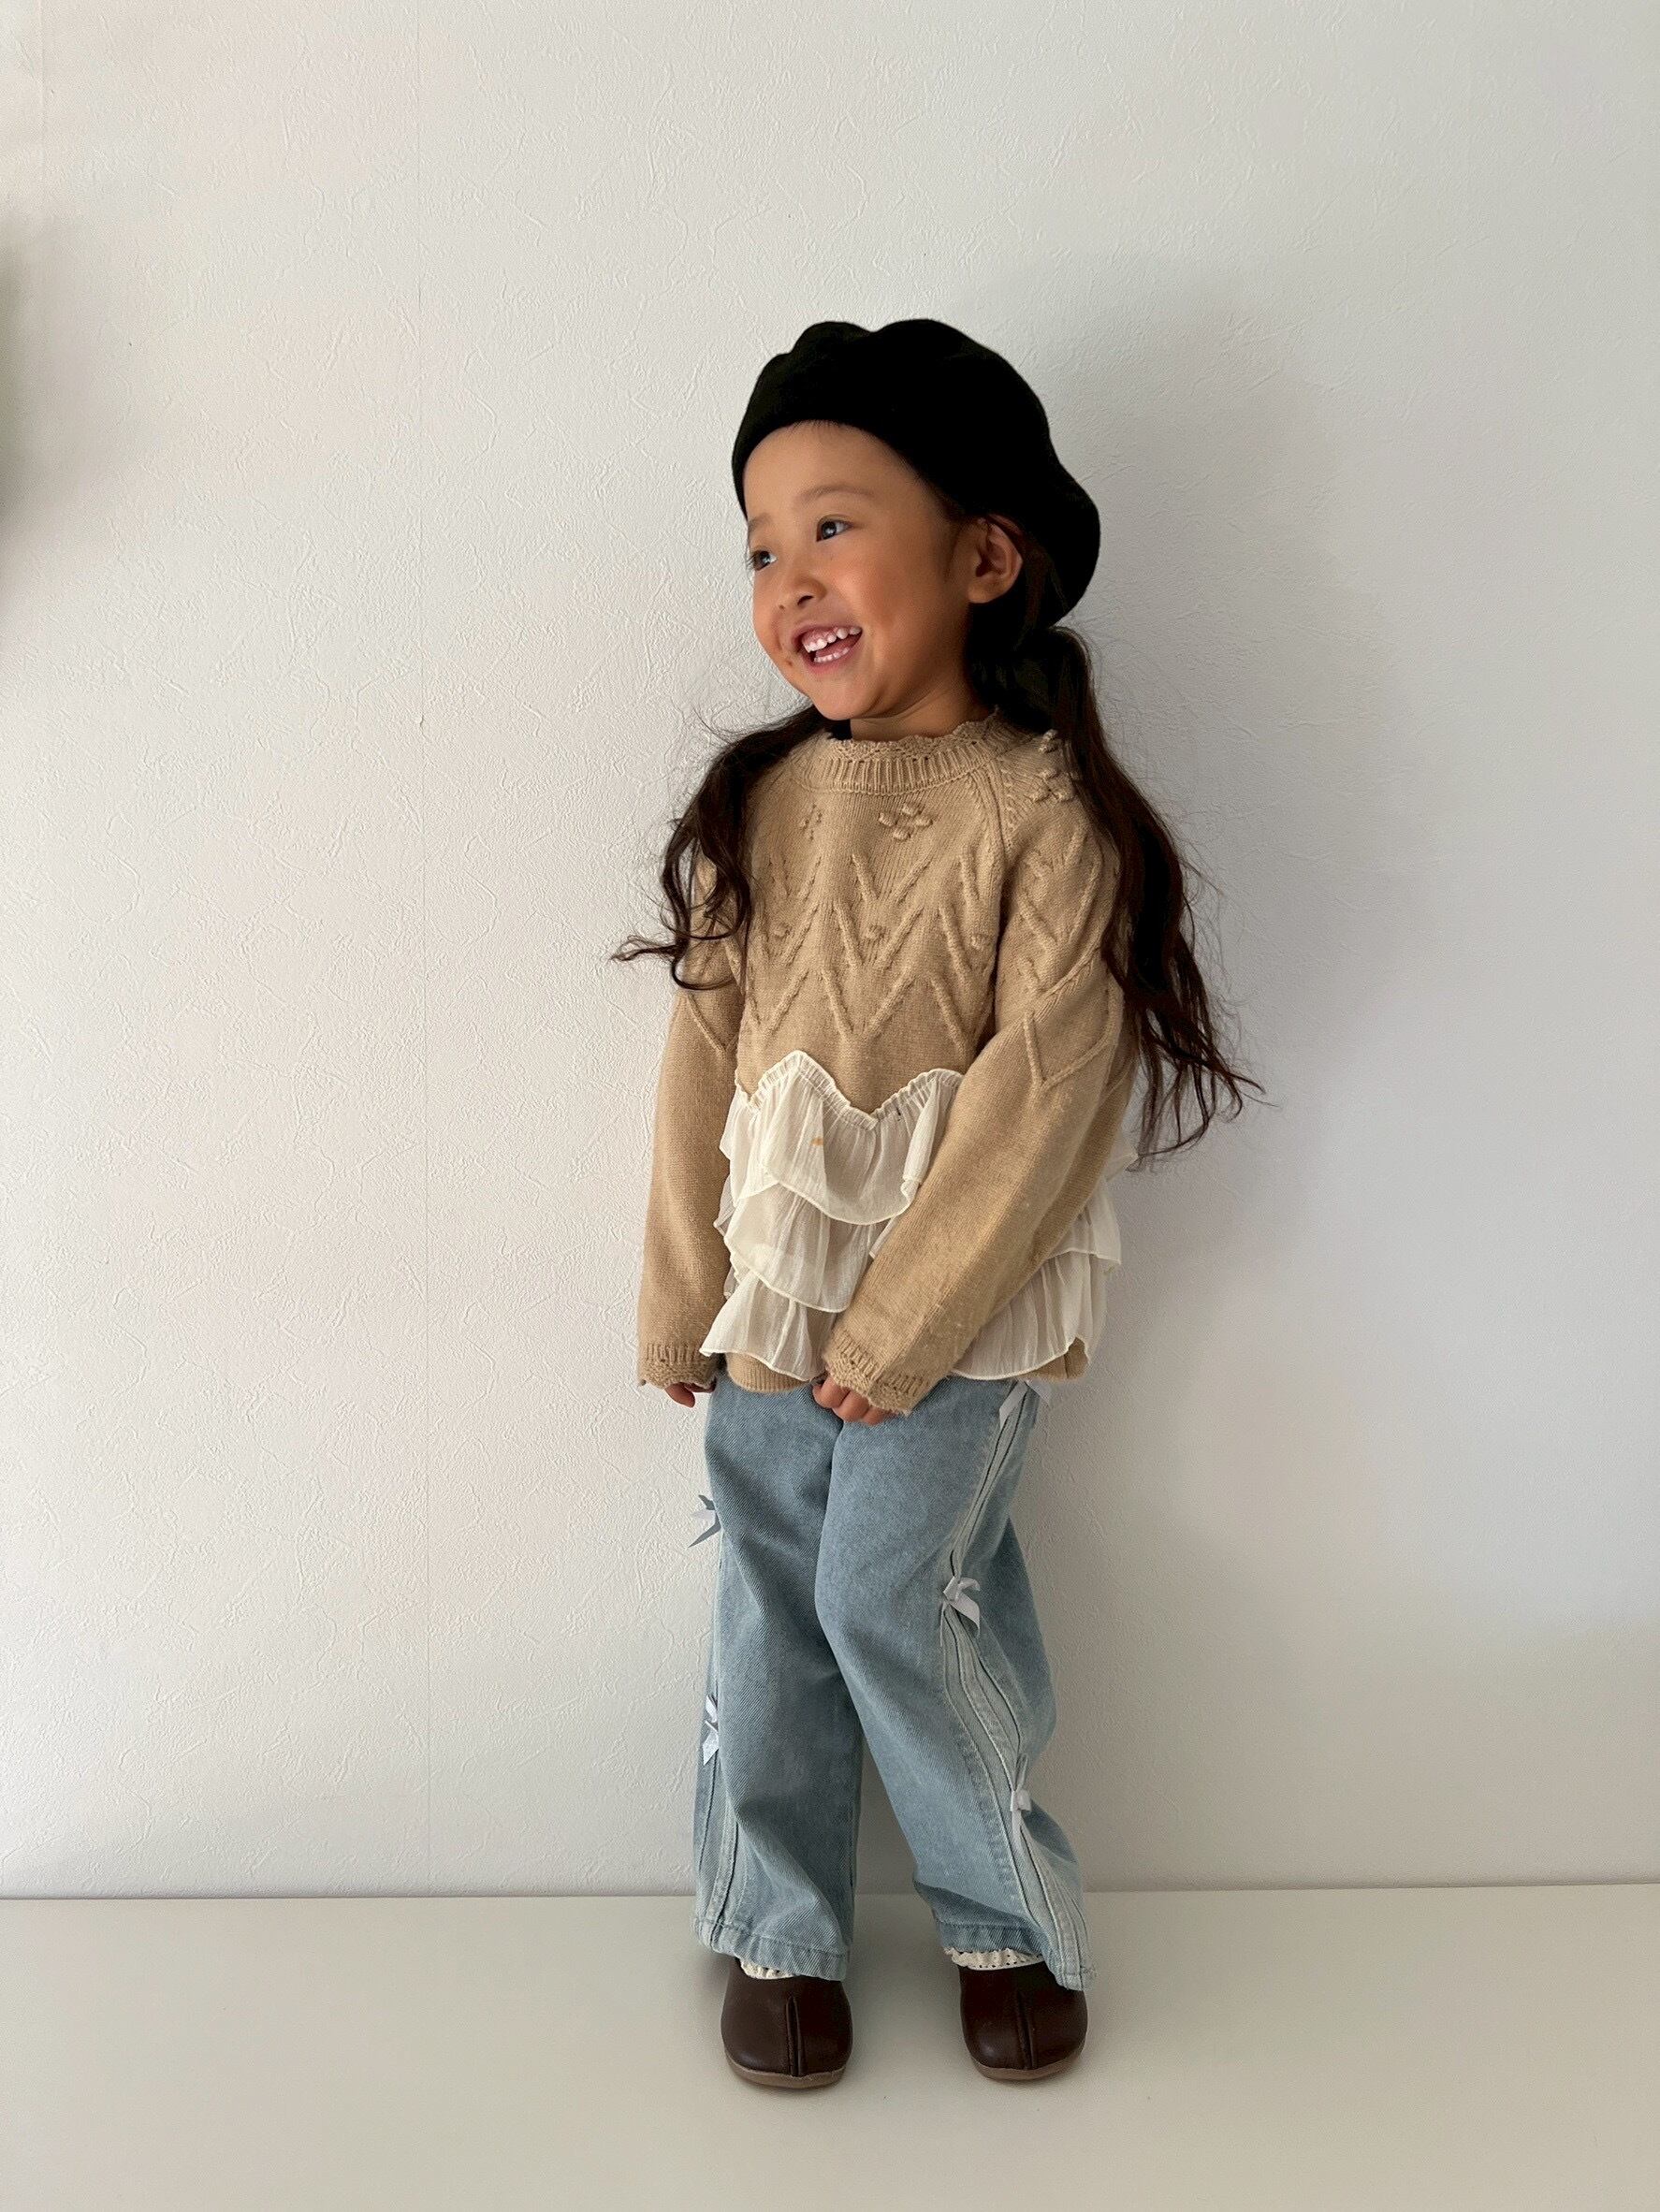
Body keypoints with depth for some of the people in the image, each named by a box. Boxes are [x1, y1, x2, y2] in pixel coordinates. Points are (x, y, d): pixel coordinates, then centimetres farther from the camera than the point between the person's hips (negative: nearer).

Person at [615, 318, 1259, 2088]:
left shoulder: (1051, 809, -12)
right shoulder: (758, 801, 2)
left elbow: (1038, 1095, -15)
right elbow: (706, 1058, 4)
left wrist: (899, 1328, -15)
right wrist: (686, 1299, 4)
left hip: (959, 1301, -4)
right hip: (768, 1295, 5)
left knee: (896, 1599, -3)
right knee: (770, 1608, 11)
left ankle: (1010, 1920, 23)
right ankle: (775, 1930, 30)